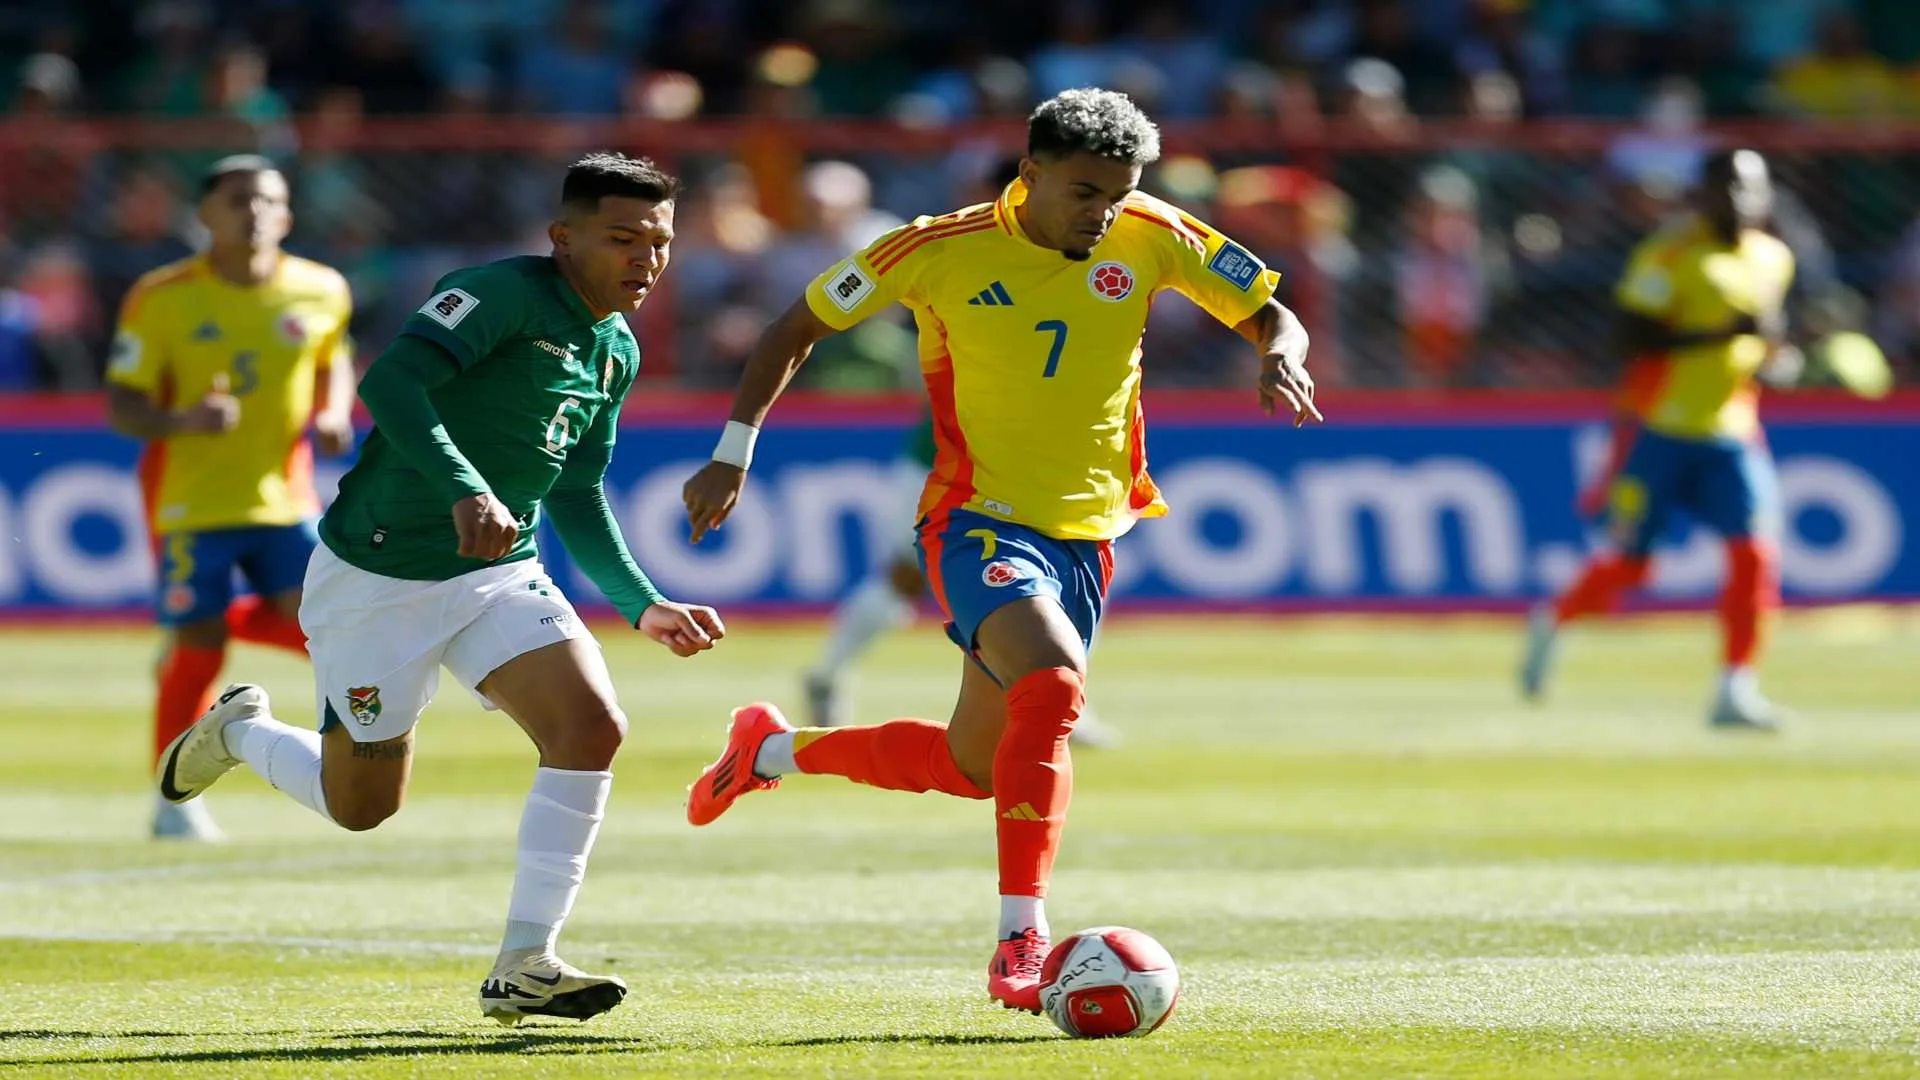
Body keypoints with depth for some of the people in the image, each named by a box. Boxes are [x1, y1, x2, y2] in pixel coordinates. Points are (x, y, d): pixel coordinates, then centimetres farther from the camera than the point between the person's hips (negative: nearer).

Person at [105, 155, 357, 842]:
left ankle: (220, 623, 23)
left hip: (284, 498, 4)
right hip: (190, 501, -4)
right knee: (197, 653, -4)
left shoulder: (321, 292, 1)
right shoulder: (162, 298, -9)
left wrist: (333, 415, -1)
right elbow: (121, 405, -8)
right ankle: (174, 799, 14)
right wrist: (182, 420, -28)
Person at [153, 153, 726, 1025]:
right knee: (361, 805, 7)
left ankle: (524, 966, -11)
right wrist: (463, 490, -46)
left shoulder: (617, 353, 8)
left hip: (499, 574, 7)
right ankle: (238, 732, 40)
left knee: (593, 728, -18)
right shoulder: (504, 293, -19)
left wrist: (643, 606, 10)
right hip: (377, 579, -7)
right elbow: (390, 382, -34)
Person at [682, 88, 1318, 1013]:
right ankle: (1021, 943, -29)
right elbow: (797, 329, 2)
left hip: (1085, 535, 5)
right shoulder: (942, 251, -10)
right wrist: (734, 453, -4)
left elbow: (1270, 317, 4)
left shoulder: (1150, 238, -2)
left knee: (976, 768, 13)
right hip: (978, 522, -5)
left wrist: (1282, 358, -20)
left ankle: (771, 748, 39)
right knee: (1054, 683, -33)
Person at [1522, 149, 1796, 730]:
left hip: (1732, 434, 5)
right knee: (1628, 563, 1)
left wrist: (1775, 353, 2)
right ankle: (1553, 620, 31)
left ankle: (1737, 689, -7)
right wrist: (1725, 332, -26)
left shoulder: (1772, 259, 8)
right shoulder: (1670, 253, -13)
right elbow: (1630, 338, -20)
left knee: (1755, 553, -12)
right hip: (1660, 433, -5)